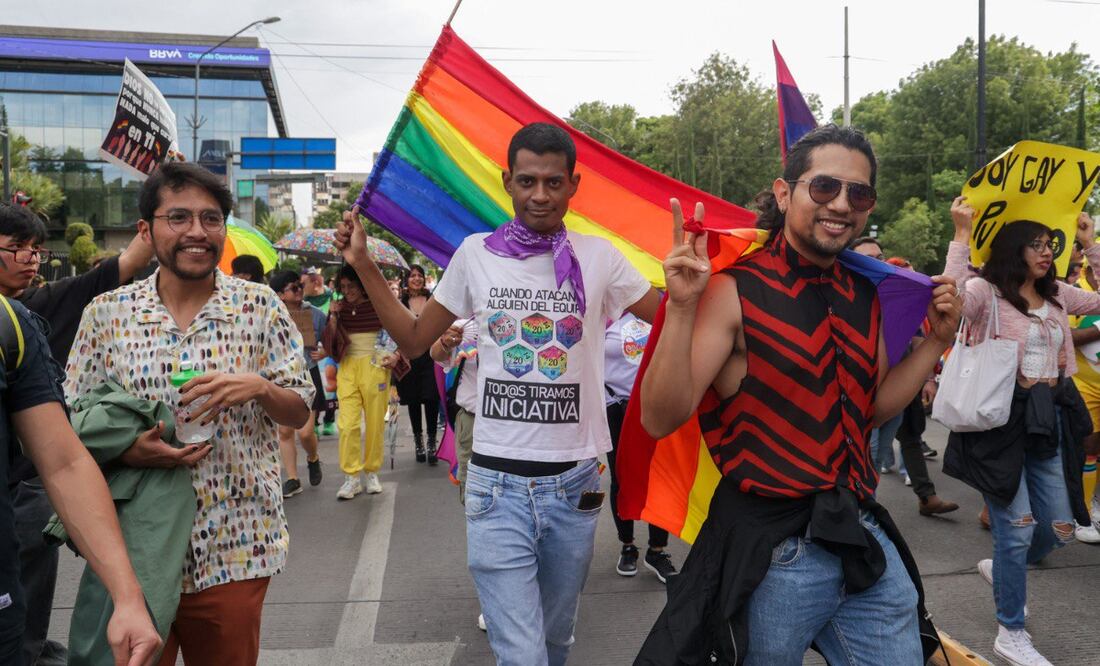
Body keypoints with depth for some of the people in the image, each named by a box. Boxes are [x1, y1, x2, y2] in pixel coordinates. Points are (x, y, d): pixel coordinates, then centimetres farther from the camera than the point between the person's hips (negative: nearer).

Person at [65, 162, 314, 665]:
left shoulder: (259, 306, -1)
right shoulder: (106, 312, 1)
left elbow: (299, 413, 3)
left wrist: (258, 386, -18)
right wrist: (129, 451, -15)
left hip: (234, 552, 0)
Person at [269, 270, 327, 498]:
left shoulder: (315, 314, -2)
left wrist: (323, 353, -12)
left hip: (308, 376, -1)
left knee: (305, 432, -6)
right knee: (284, 431, 5)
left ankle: (313, 459, 28)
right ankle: (293, 479, 18)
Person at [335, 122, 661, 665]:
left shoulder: (597, 258, 0)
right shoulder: (476, 253, 2)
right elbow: (414, 340, 9)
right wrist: (364, 266, 3)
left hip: (575, 484, 1)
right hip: (497, 484, -1)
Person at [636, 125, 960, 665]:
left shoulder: (865, 295, 6)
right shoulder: (735, 292, -13)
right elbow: (661, 419, -18)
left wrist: (937, 339, 8)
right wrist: (682, 307, -29)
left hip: (866, 541, 6)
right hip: (771, 553, -6)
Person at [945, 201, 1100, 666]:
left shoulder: (1058, 295, 11)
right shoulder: (986, 292, -9)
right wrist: (962, 235, -26)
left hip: (1050, 419, 7)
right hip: (1002, 419, -6)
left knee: (1060, 530, 10)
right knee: (1017, 527, -3)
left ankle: (1002, 569, 41)